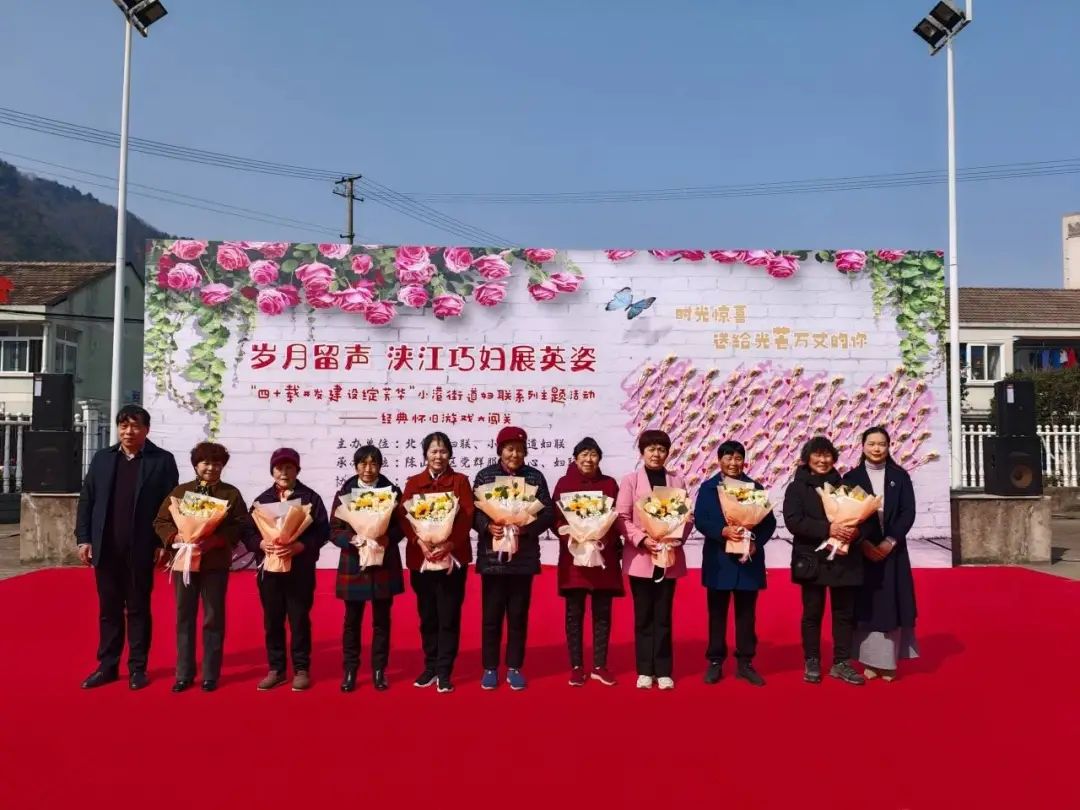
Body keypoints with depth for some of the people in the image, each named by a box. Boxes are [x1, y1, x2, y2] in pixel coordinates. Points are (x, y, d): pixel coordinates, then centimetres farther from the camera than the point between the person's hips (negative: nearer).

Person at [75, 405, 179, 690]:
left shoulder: (162, 460, -2)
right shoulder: (102, 458, 8)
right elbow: (86, 499, 7)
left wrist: (164, 544, -8)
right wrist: (84, 538, 0)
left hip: (141, 550, -3)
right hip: (105, 549, 3)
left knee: (138, 609, 7)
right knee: (108, 609, 11)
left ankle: (137, 668, 16)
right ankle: (107, 666, 21)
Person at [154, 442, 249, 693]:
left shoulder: (231, 493, 1)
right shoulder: (180, 491, 7)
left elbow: (242, 526, -5)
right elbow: (160, 522, 6)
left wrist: (216, 540, -18)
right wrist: (176, 537, -13)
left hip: (216, 564, -2)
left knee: (214, 618, 5)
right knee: (184, 618, 8)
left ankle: (211, 674, 14)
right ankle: (184, 674, 18)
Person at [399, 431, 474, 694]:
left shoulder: (460, 481, 5)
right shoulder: (413, 483, 10)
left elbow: (467, 517, -4)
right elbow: (404, 518, 0)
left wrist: (449, 545, -18)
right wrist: (420, 542, -17)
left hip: (452, 557, -2)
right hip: (420, 558, 2)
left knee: (449, 616, 0)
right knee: (427, 616, 9)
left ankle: (444, 671, 8)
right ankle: (430, 667, 22)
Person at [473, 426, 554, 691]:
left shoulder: (535, 476, 3)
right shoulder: (485, 476, 2)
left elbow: (548, 513, 0)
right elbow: (472, 512, 0)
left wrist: (527, 527, -17)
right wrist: (488, 526, -18)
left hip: (524, 557, 1)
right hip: (492, 556, 0)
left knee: (518, 615, 8)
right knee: (491, 615, 5)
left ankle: (514, 668, 21)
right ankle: (490, 669, 19)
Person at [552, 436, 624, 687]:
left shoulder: (609, 484, 10)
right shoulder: (564, 483, 4)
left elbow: (618, 519, 8)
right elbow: (555, 518, -1)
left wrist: (607, 538, -8)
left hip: (605, 555, 2)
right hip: (573, 555, -2)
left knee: (602, 613, 5)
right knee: (574, 613, 3)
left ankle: (600, 666, 15)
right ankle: (576, 667, 12)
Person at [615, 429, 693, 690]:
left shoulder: (677, 481, 8)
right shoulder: (631, 480, 2)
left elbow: (688, 516, 5)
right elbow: (622, 517, -4)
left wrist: (677, 539, -12)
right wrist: (642, 539, -17)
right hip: (640, 557, -1)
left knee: (663, 616, 6)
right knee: (643, 616, 5)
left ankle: (663, 671, 13)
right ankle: (645, 671, 13)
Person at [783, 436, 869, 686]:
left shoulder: (843, 485, 10)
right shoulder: (797, 487, 0)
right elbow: (793, 521, -12)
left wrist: (856, 530, -17)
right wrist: (828, 528, -23)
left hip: (844, 559, 3)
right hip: (812, 560, -2)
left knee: (844, 612, 6)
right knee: (812, 613, 5)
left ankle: (841, 663, 17)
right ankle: (812, 663, 17)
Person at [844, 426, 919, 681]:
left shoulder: (900, 476, 5)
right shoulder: (852, 478, 2)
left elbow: (908, 513, -1)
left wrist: (889, 542, -12)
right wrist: (864, 544, -13)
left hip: (892, 549, 1)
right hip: (862, 550, -1)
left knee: (891, 604, 1)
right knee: (866, 605, 1)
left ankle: (889, 661, 8)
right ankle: (870, 660, 8)